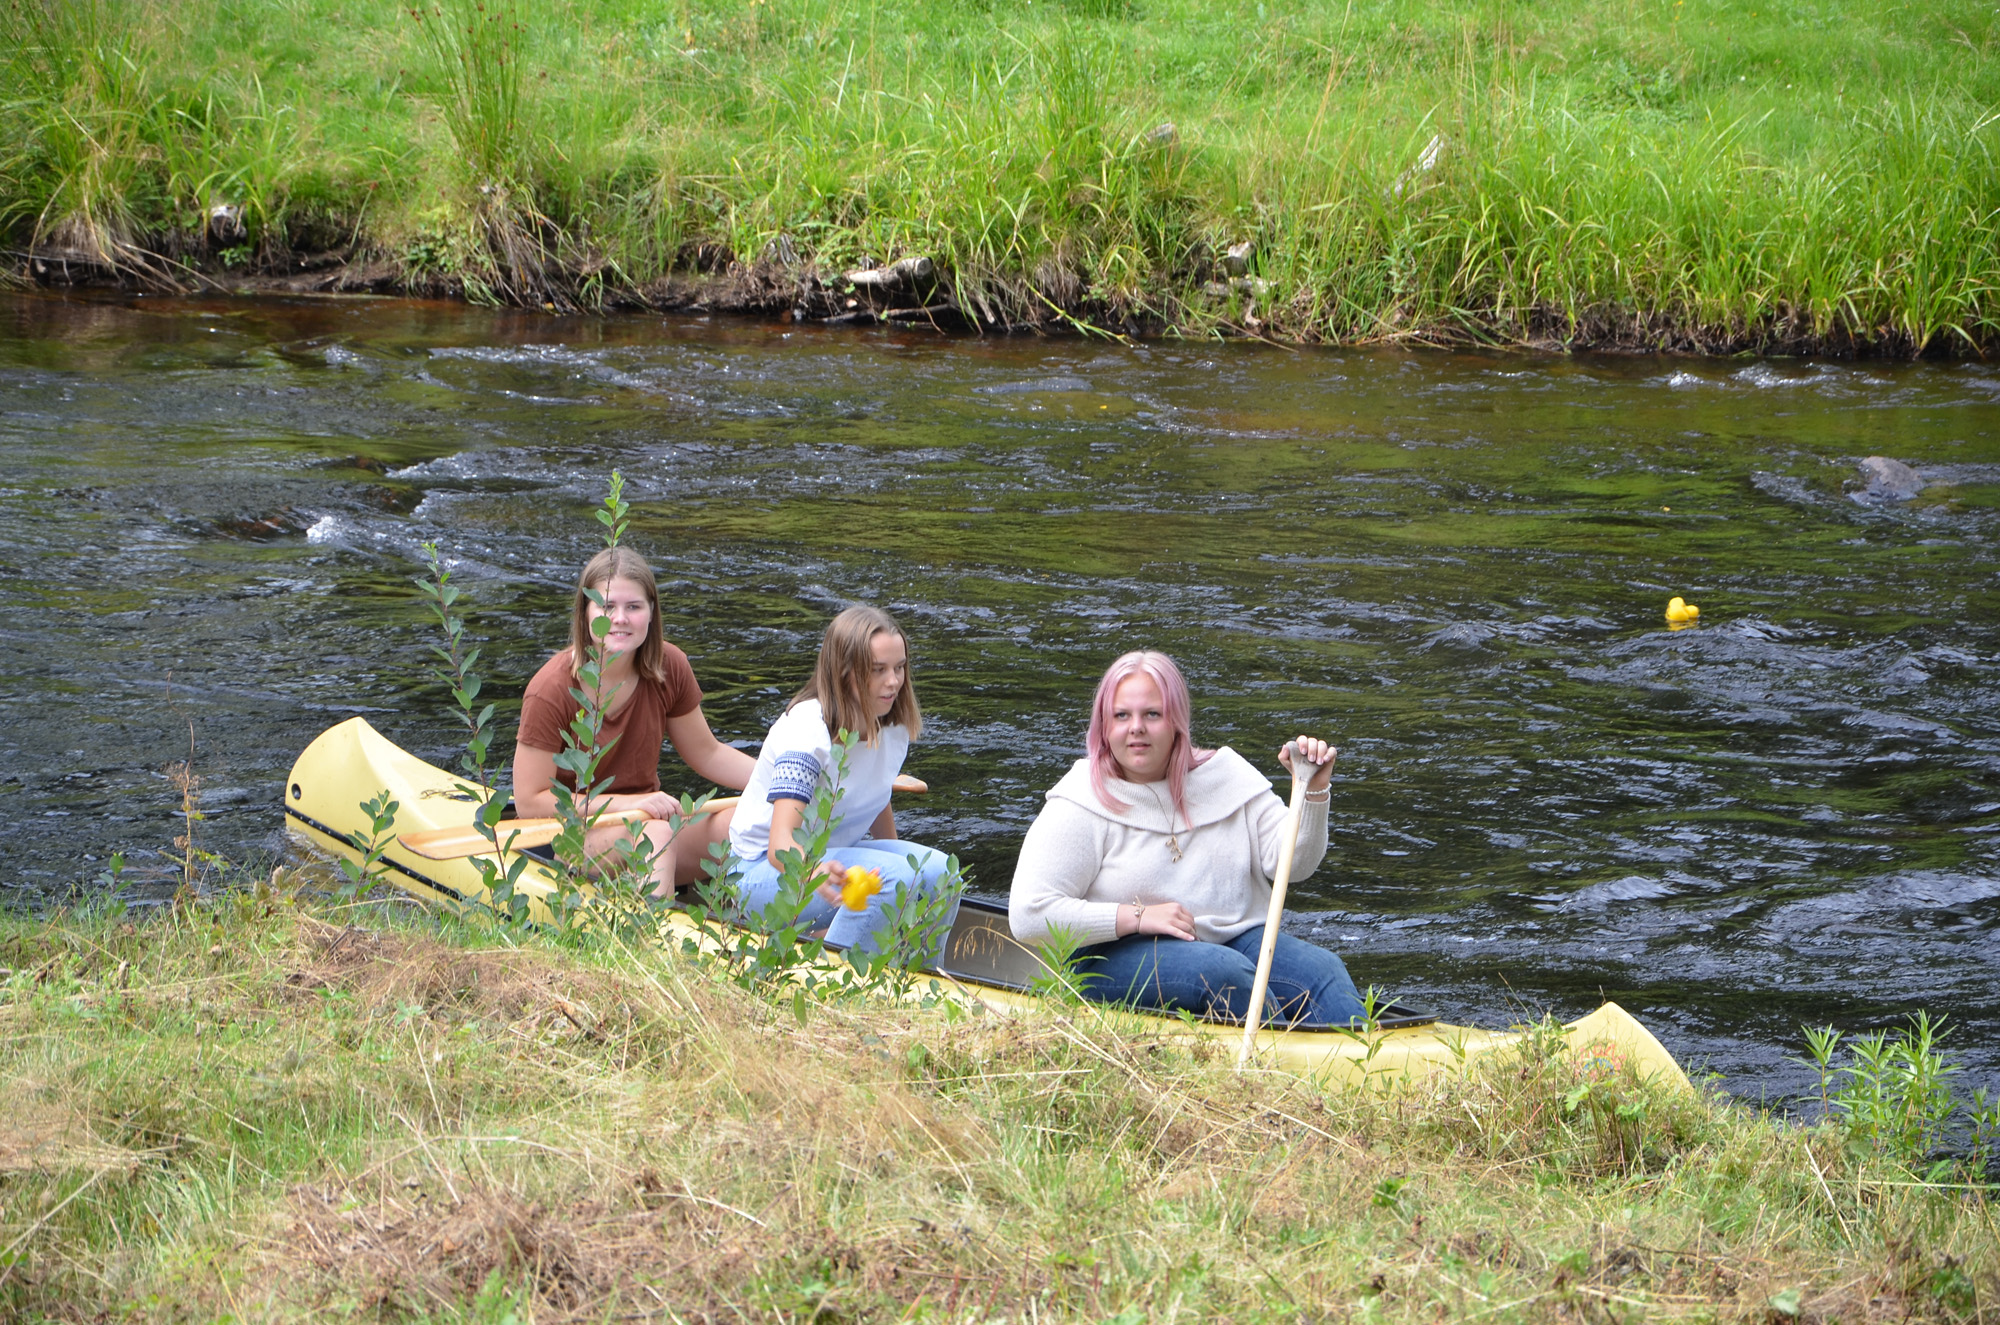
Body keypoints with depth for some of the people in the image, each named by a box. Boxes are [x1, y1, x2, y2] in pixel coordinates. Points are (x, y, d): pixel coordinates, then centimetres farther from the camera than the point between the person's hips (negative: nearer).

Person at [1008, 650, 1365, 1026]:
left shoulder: (1225, 774, 8)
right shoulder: (1080, 807, -5)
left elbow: (1291, 862, 3)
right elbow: (1027, 917, -12)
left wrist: (1313, 790, -15)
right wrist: (1137, 916, -15)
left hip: (1233, 937, 5)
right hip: (1118, 957, -4)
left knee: (1322, 969, -22)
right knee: (1226, 971, -34)